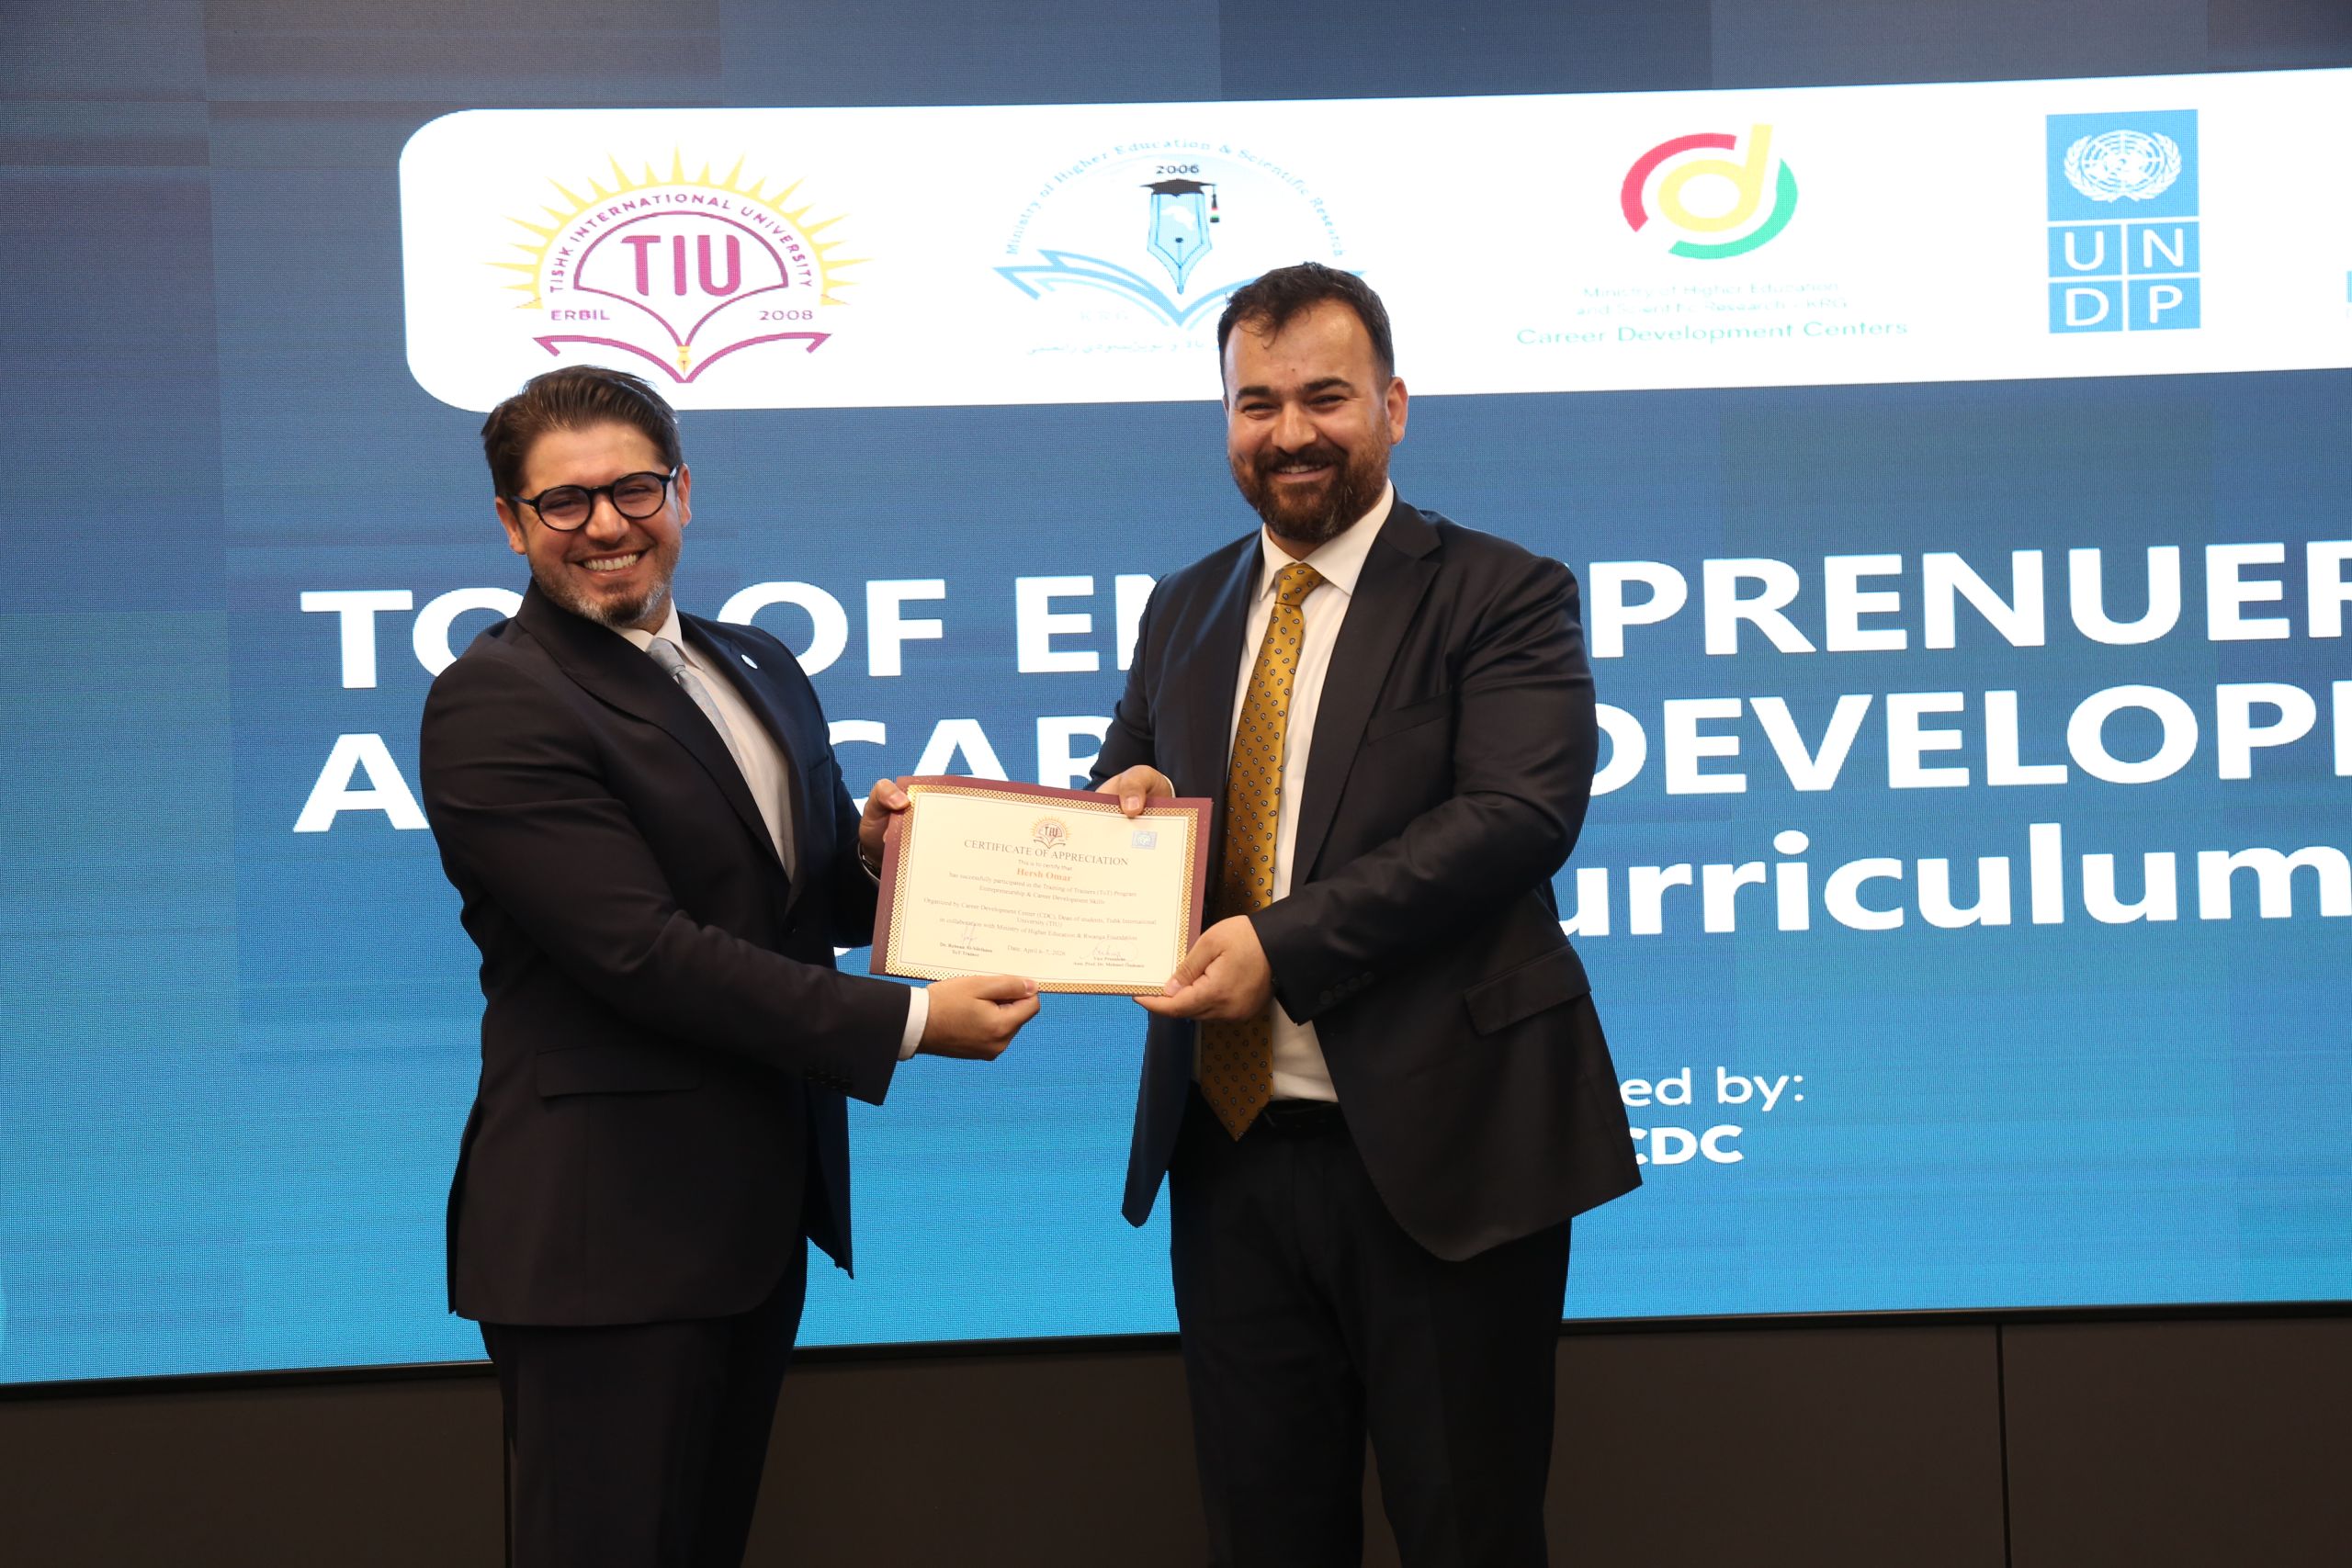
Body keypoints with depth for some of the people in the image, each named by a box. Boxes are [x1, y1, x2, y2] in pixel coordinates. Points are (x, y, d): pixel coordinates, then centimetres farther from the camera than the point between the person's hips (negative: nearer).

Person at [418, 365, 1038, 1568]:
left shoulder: (757, 669, 13)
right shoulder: (495, 702, -13)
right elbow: (643, 951, -21)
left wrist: (872, 852, -5)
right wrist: (909, 1023, -20)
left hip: (761, 1204, 8)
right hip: (607, 1230, -8)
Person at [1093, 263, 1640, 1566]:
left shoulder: (1499, 597, -4)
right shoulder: (1185, 609, 14)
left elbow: (1521, 814, -18)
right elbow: (1122, 790, 23)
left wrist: (1285, 943, -25)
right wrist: (1125, 802, -3)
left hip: (1438, 1156, -5)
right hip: (1228, 1153, 5)